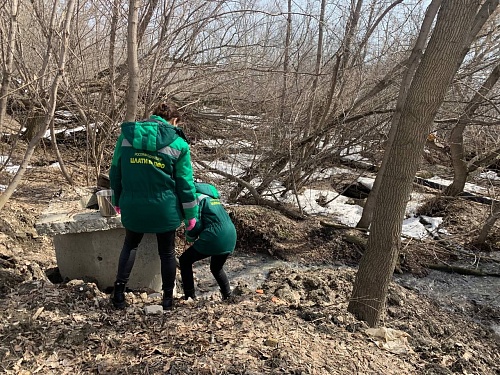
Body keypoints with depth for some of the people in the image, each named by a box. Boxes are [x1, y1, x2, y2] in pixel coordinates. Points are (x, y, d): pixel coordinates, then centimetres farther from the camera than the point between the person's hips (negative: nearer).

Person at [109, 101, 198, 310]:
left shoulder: (126, 136, 2)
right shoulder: (177, 144, -7)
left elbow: (115, 172, 9)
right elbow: (185, 183, -5)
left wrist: (117, 200, 22)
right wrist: (191, 214, 4)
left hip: (133, 206, 2)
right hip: (165, 208, -2)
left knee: (130, 245, 26)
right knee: (167, 252, 17)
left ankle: (119, 291, 22)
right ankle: (168, 298, 27)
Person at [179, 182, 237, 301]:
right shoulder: (212, 196, 22)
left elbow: (195, 225, -10)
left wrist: (190, 238, 10)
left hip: (214, 239, -8)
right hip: (230, 239, 8)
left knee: (185, 261, 11)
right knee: (217, 268, 31)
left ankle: (190, 297, 11)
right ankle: (228, 296, 26)